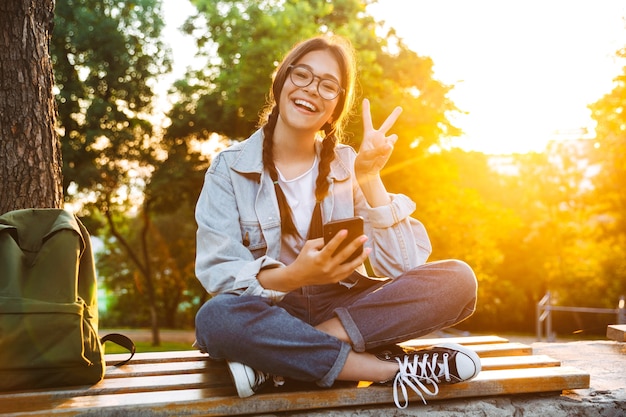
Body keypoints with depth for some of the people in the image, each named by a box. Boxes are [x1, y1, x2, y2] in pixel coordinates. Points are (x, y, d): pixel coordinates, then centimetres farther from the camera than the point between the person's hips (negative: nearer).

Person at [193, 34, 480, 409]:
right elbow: (217, 271, -14)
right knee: (216, 318, -37)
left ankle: (276, 358, -25)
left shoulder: (348, 165, 3)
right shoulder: (229, 168, -3)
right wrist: (293, 276, -31)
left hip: (344, 307, 3)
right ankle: (391, 368, -27)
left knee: (457, 280, -20)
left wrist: (369, 179, -17)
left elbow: (402, 267, -7)